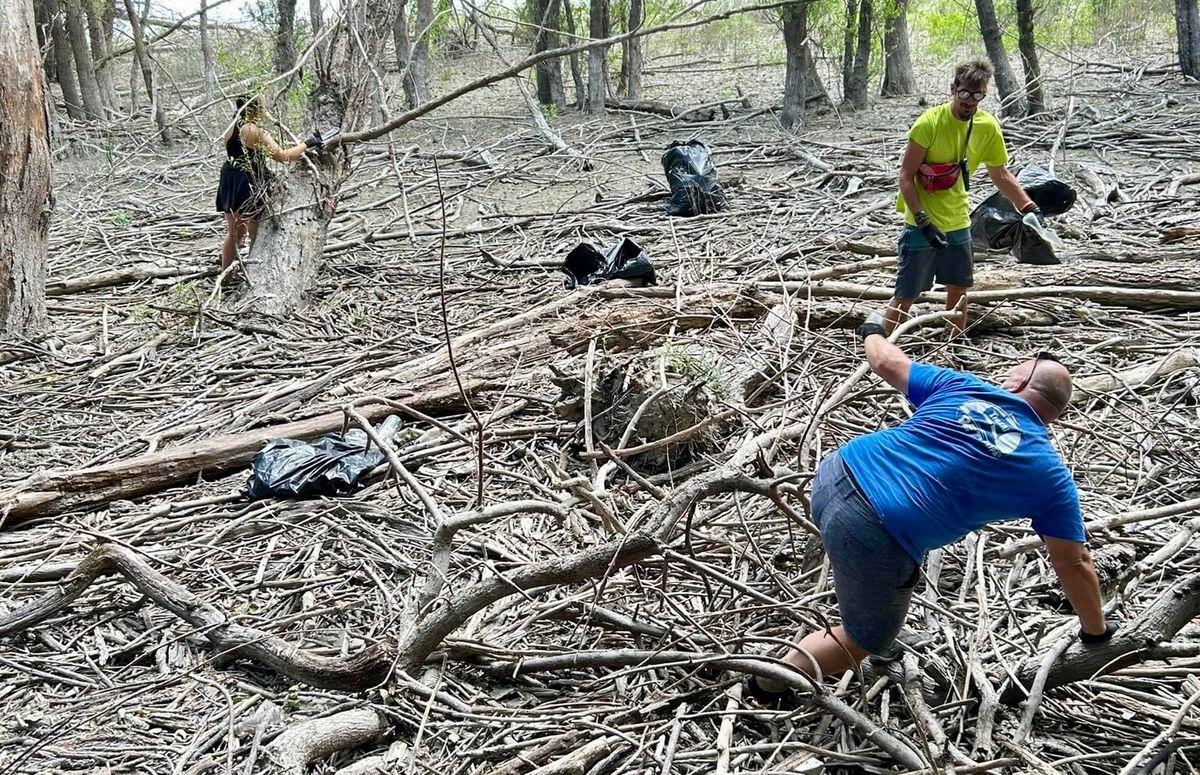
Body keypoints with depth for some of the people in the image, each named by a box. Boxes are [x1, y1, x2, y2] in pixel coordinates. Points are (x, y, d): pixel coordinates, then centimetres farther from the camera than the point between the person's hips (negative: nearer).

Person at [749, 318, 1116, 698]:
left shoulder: (963, 386, 12)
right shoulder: (1051, 476, 6)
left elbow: (886, 362, 24)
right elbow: (1074, 564, 13)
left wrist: (872, 332, 46)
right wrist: (1098, 631, 29)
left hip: (837, 473, 5)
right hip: (874, 540, -5)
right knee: (867, 639, 22)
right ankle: (768, 684, 17)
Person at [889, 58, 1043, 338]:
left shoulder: (988, 127, -3)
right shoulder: (930, 122, -19)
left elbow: (1001, 174, 9)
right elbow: (906, 176, -17)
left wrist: (1029, 207, 0)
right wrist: (922, 221, -23)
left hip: (958, 223, 6)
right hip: (922, 224, -6)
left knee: (959, 289, 16)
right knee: (905, 296, -4)